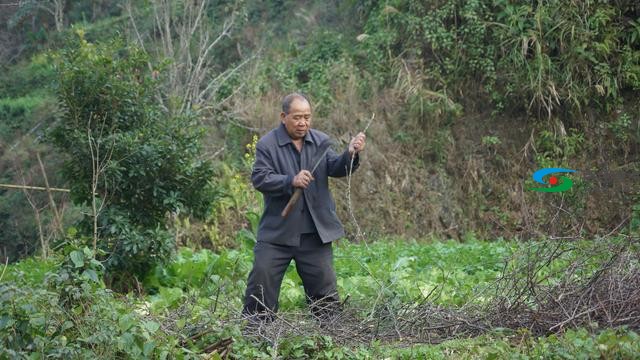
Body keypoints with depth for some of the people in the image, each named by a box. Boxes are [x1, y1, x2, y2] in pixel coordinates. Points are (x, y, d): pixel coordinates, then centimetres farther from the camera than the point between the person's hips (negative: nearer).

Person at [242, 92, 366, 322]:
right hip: (277, 233, -3)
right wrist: (291, 181, -29)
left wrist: (351, 155, -28)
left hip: (316, 233, 3)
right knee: (261, 283, -3)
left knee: (325, 291, 8)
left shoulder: (321, 141, 6)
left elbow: (336, 168, -6)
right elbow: (260, 179, -14)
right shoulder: (267, 144, -5)